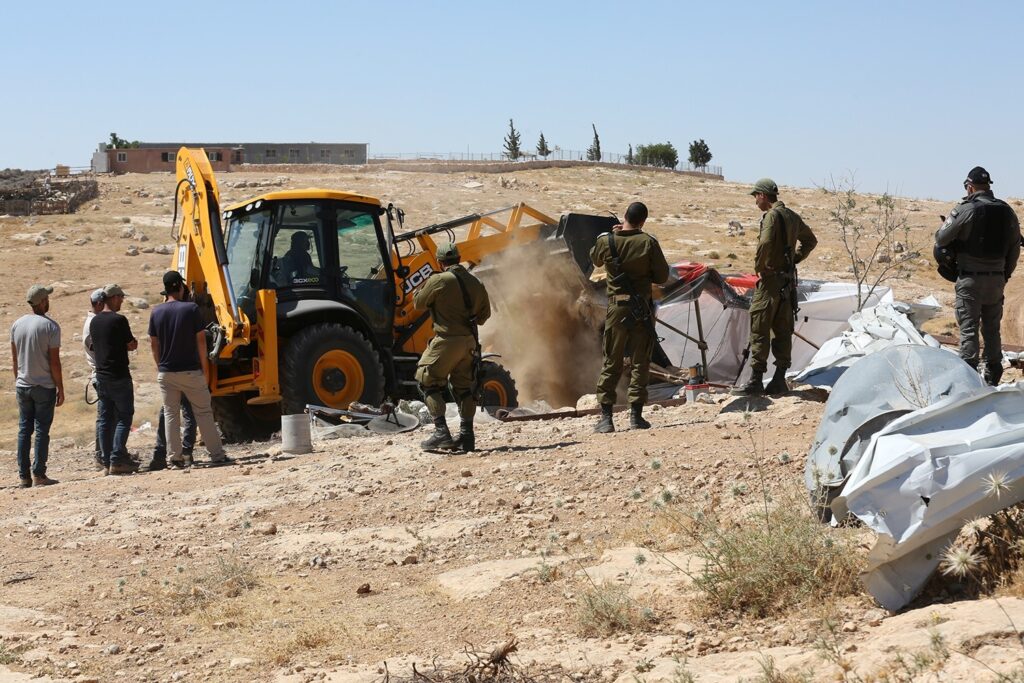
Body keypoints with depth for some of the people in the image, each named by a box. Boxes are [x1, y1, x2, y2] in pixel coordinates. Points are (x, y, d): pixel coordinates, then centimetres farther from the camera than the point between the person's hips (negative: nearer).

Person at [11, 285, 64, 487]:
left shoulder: (17, 324, 4)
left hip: (22, 386, 5)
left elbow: (14, 357, 10)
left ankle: (24, 476, 9)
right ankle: (38, 474, -2)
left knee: (24, 429, 9)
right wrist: (60, 389, -6)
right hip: (44, 387, -5)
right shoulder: (50, 326, -12)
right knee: (42, 430, 0)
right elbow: (54, 361, -12)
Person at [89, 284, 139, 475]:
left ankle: (107, 461, 9)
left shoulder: (94, 321, 10)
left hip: (101, 376, 7)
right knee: (123, 417, -2)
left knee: (104, 419, 9)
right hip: (119, 377, -7)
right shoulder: (119, 320, -13)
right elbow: (132, 345, -8)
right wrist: (133, 342, 13)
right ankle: (117, 460, -9)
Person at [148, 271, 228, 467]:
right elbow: (200, 340, -8)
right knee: (203, 413, 4)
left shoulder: (156, 312, 2)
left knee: (170, 415, 9)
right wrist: (205, 368, 0)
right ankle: (217, 455, 5)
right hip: (191, 371, -3)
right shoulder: (191, 309, -9)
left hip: (166, 373, 3)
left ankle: (174, 458, 6)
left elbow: (154, 344, 6)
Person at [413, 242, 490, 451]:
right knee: (464, 387, 15)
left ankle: (441, 433, -7)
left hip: (446, 340, -6)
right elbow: (484, 314, 15)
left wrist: (424, 288, 19)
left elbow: (419, 303, 1)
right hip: (470, 341, 6)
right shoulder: (475, 282, 7)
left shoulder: (438, 281, -11)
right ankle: (467, 436, 14)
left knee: (429, 383, 3)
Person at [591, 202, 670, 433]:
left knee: (611, 363, 8)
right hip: (642, 308, -2)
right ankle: (636, 414, 4)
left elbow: (595, 259, 19)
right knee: (640, 363, 6)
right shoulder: (648, 243, -9)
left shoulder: (605, 241, -3)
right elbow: (662, 276, -3)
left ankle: (606, 417, 4)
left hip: (616, 307, 2)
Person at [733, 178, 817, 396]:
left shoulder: (772, 216, -14)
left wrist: (758, 266, -14)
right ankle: (779, 380, 13)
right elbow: (810, 241, 26)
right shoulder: (792, 216, 14)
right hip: (789, 280, 9)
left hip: (771, 279, -9)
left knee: (759, 330, -5)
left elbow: (765, 243, -29)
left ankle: (756, 382, -6)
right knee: (782, 331, 10)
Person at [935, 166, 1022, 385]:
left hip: (970, 278, -5)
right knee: (992, 329, 13)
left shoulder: (965, 209, -12)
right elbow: (1014, 249, 9)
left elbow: (941, 239, -7)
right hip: (996, 279, 5)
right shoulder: (1006, 211, 3)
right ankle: (993, 378, 17)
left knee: (968, 328, -1)